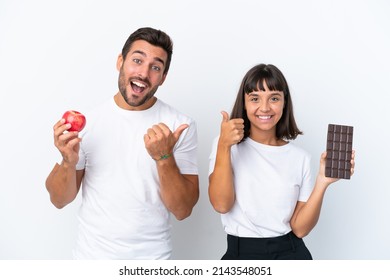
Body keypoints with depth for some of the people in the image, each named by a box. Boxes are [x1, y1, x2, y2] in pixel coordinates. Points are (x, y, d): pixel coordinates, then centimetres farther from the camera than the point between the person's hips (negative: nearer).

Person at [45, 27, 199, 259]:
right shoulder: (86, 120, -6)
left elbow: (182, 210, -12)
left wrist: (164, 158, -25)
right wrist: (68, 162, -20)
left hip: (152, 257, -1)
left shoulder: (181, 126, -11)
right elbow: (59, 200, -2)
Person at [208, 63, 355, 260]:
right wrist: (224, 146, -20)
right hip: (241, 253, -1)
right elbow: (221, 204, -13)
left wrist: (322, 182, -14)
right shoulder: (225, 145, 0)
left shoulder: (299, 157, 3)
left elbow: (300, 228, -3)